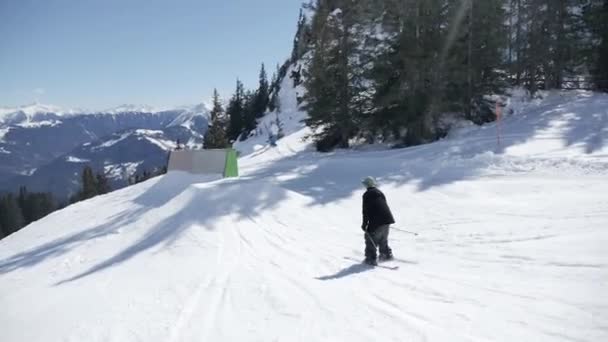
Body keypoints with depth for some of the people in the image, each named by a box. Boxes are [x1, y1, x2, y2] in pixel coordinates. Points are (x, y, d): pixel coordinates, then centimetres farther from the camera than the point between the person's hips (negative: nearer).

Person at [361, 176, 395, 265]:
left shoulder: (367, 195, -4)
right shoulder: (380, 192, 17)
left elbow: (366, 211, -8)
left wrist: (364, 224, -3)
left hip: (376, 221, -7)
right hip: (387, 219, 8)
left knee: (370, 238, 1)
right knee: (383, 239, 26)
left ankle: (371, 258, -5)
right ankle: (387, 254, 35)